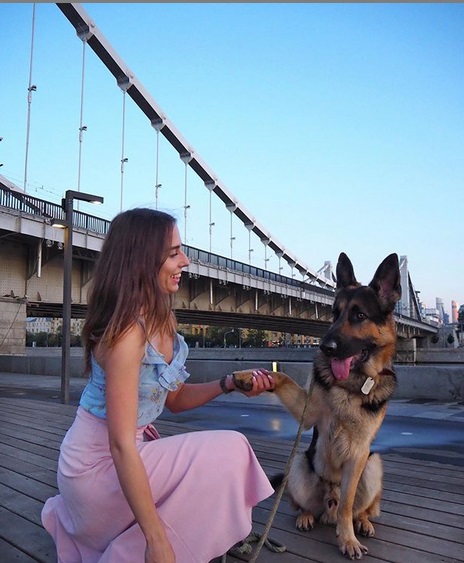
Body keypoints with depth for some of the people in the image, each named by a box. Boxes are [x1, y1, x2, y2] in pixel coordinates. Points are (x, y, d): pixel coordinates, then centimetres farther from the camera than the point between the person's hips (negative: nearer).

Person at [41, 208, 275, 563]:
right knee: (228, 452, -14)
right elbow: (121, 447, -27)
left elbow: (173, 398, 7)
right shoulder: (127, 332, -27)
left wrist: (228, 384, -9)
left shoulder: (163, 320, -1)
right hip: (101, 465, -8)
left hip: (133, 446, 8)